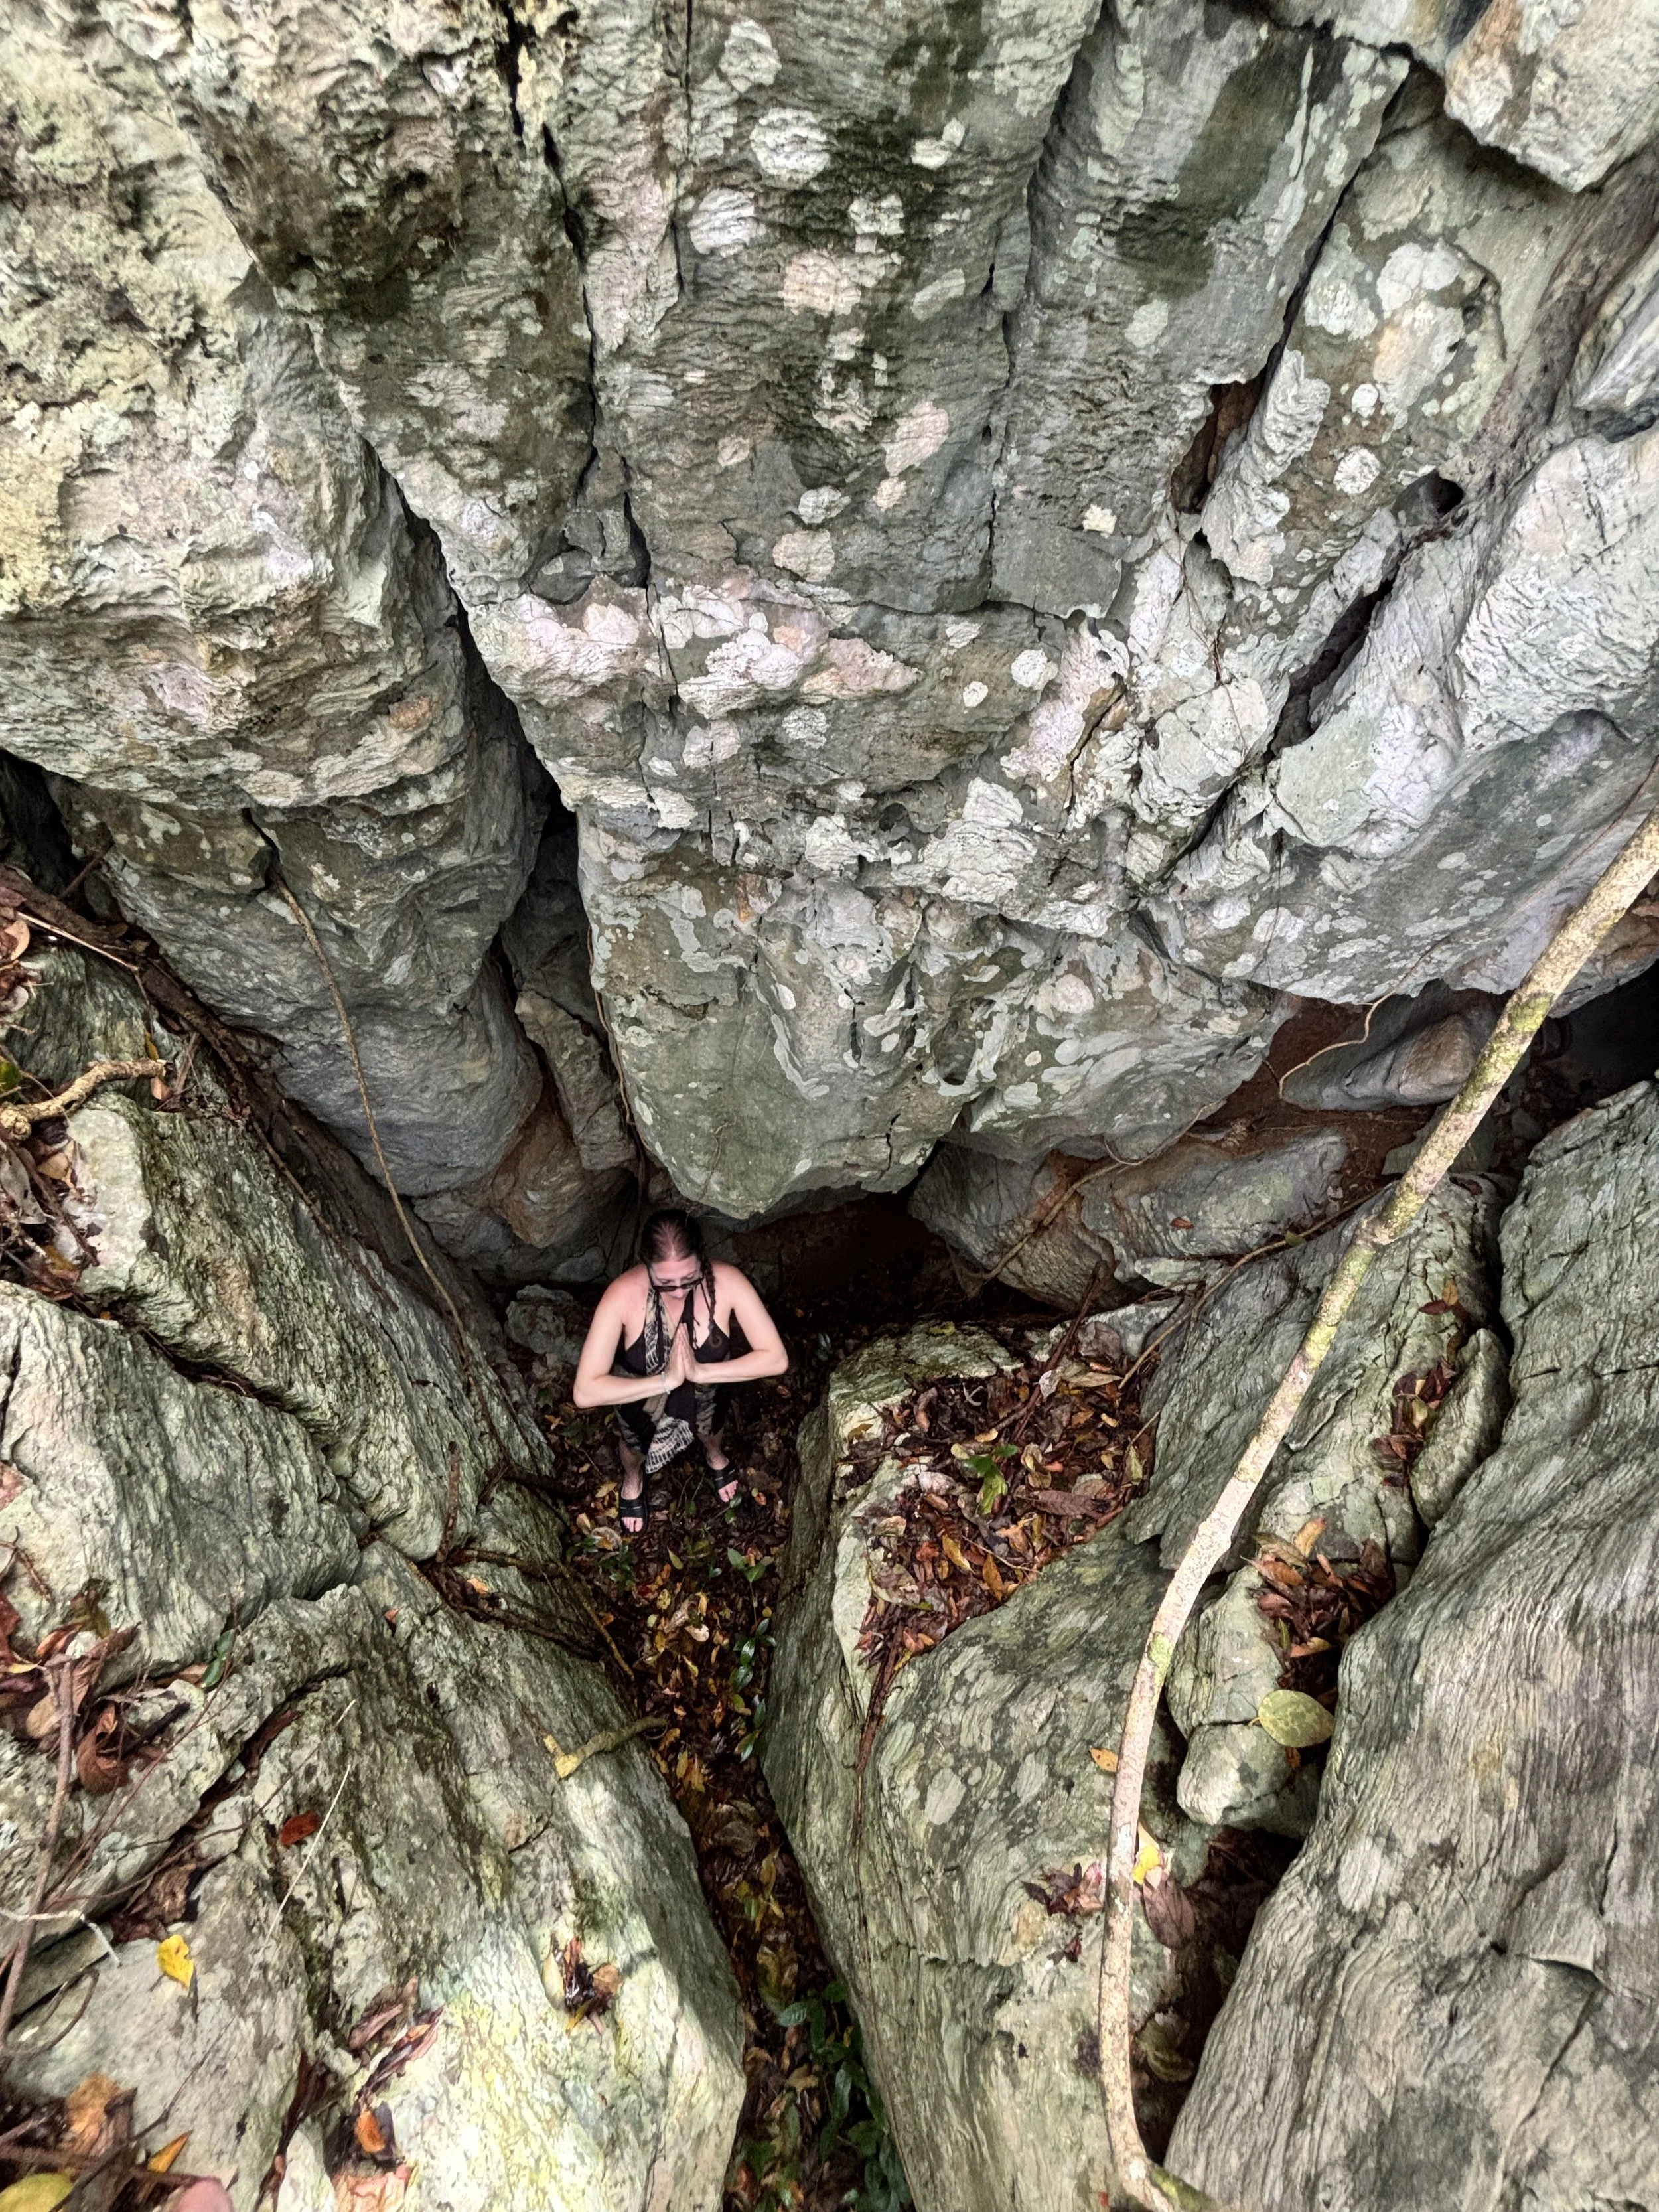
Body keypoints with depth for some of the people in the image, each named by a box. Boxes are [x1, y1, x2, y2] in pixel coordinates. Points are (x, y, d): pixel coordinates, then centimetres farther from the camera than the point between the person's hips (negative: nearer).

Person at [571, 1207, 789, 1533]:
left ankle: (715, 1456, 71)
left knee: (710, 1431, 34)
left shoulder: (727, 1282, -37)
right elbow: (584, 1392, -40)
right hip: (639, 1393, -1)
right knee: (635, 1448, 30)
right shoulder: (623, 1295, -40)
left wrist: (701, 1371, -38)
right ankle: (633, 1479, 67)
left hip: (706, 1389, 1)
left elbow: (777, 1359, -31)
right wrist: (666, 1380, -45)